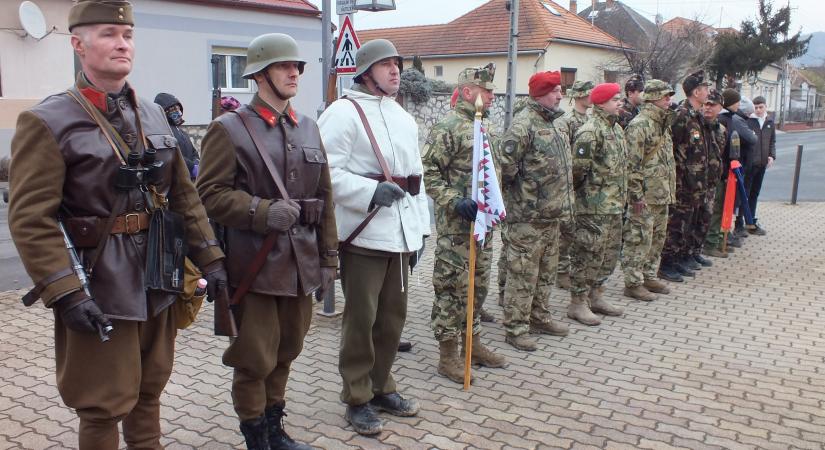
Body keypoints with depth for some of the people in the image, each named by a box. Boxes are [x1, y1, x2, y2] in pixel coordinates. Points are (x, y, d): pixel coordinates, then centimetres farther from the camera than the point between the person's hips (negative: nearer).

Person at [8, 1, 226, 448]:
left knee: (149, 391, 19)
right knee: (103, 407, 7)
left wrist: (210, 259, 7)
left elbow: (184, 196, 12)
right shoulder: (47, 122, -10)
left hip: (158, 282, 6)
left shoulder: (154, 115, 9)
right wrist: (65, 294, -22)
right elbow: (31, 219, -15)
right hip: (98, 289, -5)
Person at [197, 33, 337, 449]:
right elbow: (210, 193, -9)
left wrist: (328, 258, 10)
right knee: (255, 359, 5)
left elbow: (324, 197, 13)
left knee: (285, 352, 17)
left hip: (301, 263, 6)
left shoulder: (308, 128, 12)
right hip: (254, 265, -5)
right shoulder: (229, 129, -5)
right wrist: (263, 212, -22)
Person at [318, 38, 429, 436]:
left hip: (401, 234, 7)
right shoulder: (344, 112, -7)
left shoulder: (404, 119, 18)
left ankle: (382, 386, 31)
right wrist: (372, 191, -23)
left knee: (393, 315, 14)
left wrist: (420, 229, 17)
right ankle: (357, 399, 16)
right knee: (361, 320, 1)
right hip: (364, 234, -7)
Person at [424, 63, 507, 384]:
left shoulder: (484, 127, 15)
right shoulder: (448, 126, -13)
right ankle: (447, 354, 9)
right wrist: (455, 202, -25)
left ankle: (474, 343, 30)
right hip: (456, 225, -9)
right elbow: (429, 172, -18)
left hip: (483, 222, 9)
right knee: (452, 287, -2)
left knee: (478, 285, 16)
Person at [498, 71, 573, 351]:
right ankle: (516, 328, 8)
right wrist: (517, 186, -10)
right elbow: (506, 162, -24)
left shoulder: (550, 123, 15)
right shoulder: (524, 123, -16)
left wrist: (562, 201, 18)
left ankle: (539, 317, 33)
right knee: (523, 274, -1)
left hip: (552, 213, 10)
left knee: (547, 270, 19)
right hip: (528, 215, -10)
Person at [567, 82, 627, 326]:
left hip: (614, 205, 10)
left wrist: (622, 196, 19)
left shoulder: (616, 128, 15)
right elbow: (578, 168, -20)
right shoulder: (590, 131, -16)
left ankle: (595, 296, 29)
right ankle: (578, 303, 7)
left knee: (610, 253, 16)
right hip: (594, 207, -10)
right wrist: (585, 192, -9)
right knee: (587, 253, -3)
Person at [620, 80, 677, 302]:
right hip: (645, 196, -10)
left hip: (662, 194, 10)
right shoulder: (639, 125, -15)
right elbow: (632, 164, -19)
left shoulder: (663, 124, 16)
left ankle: (649, 276, 28)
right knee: (639, 239, -3)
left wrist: (671, 190, 21)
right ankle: (633, 283, 4)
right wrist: (637, 195, -21)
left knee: (657, 238, 16)